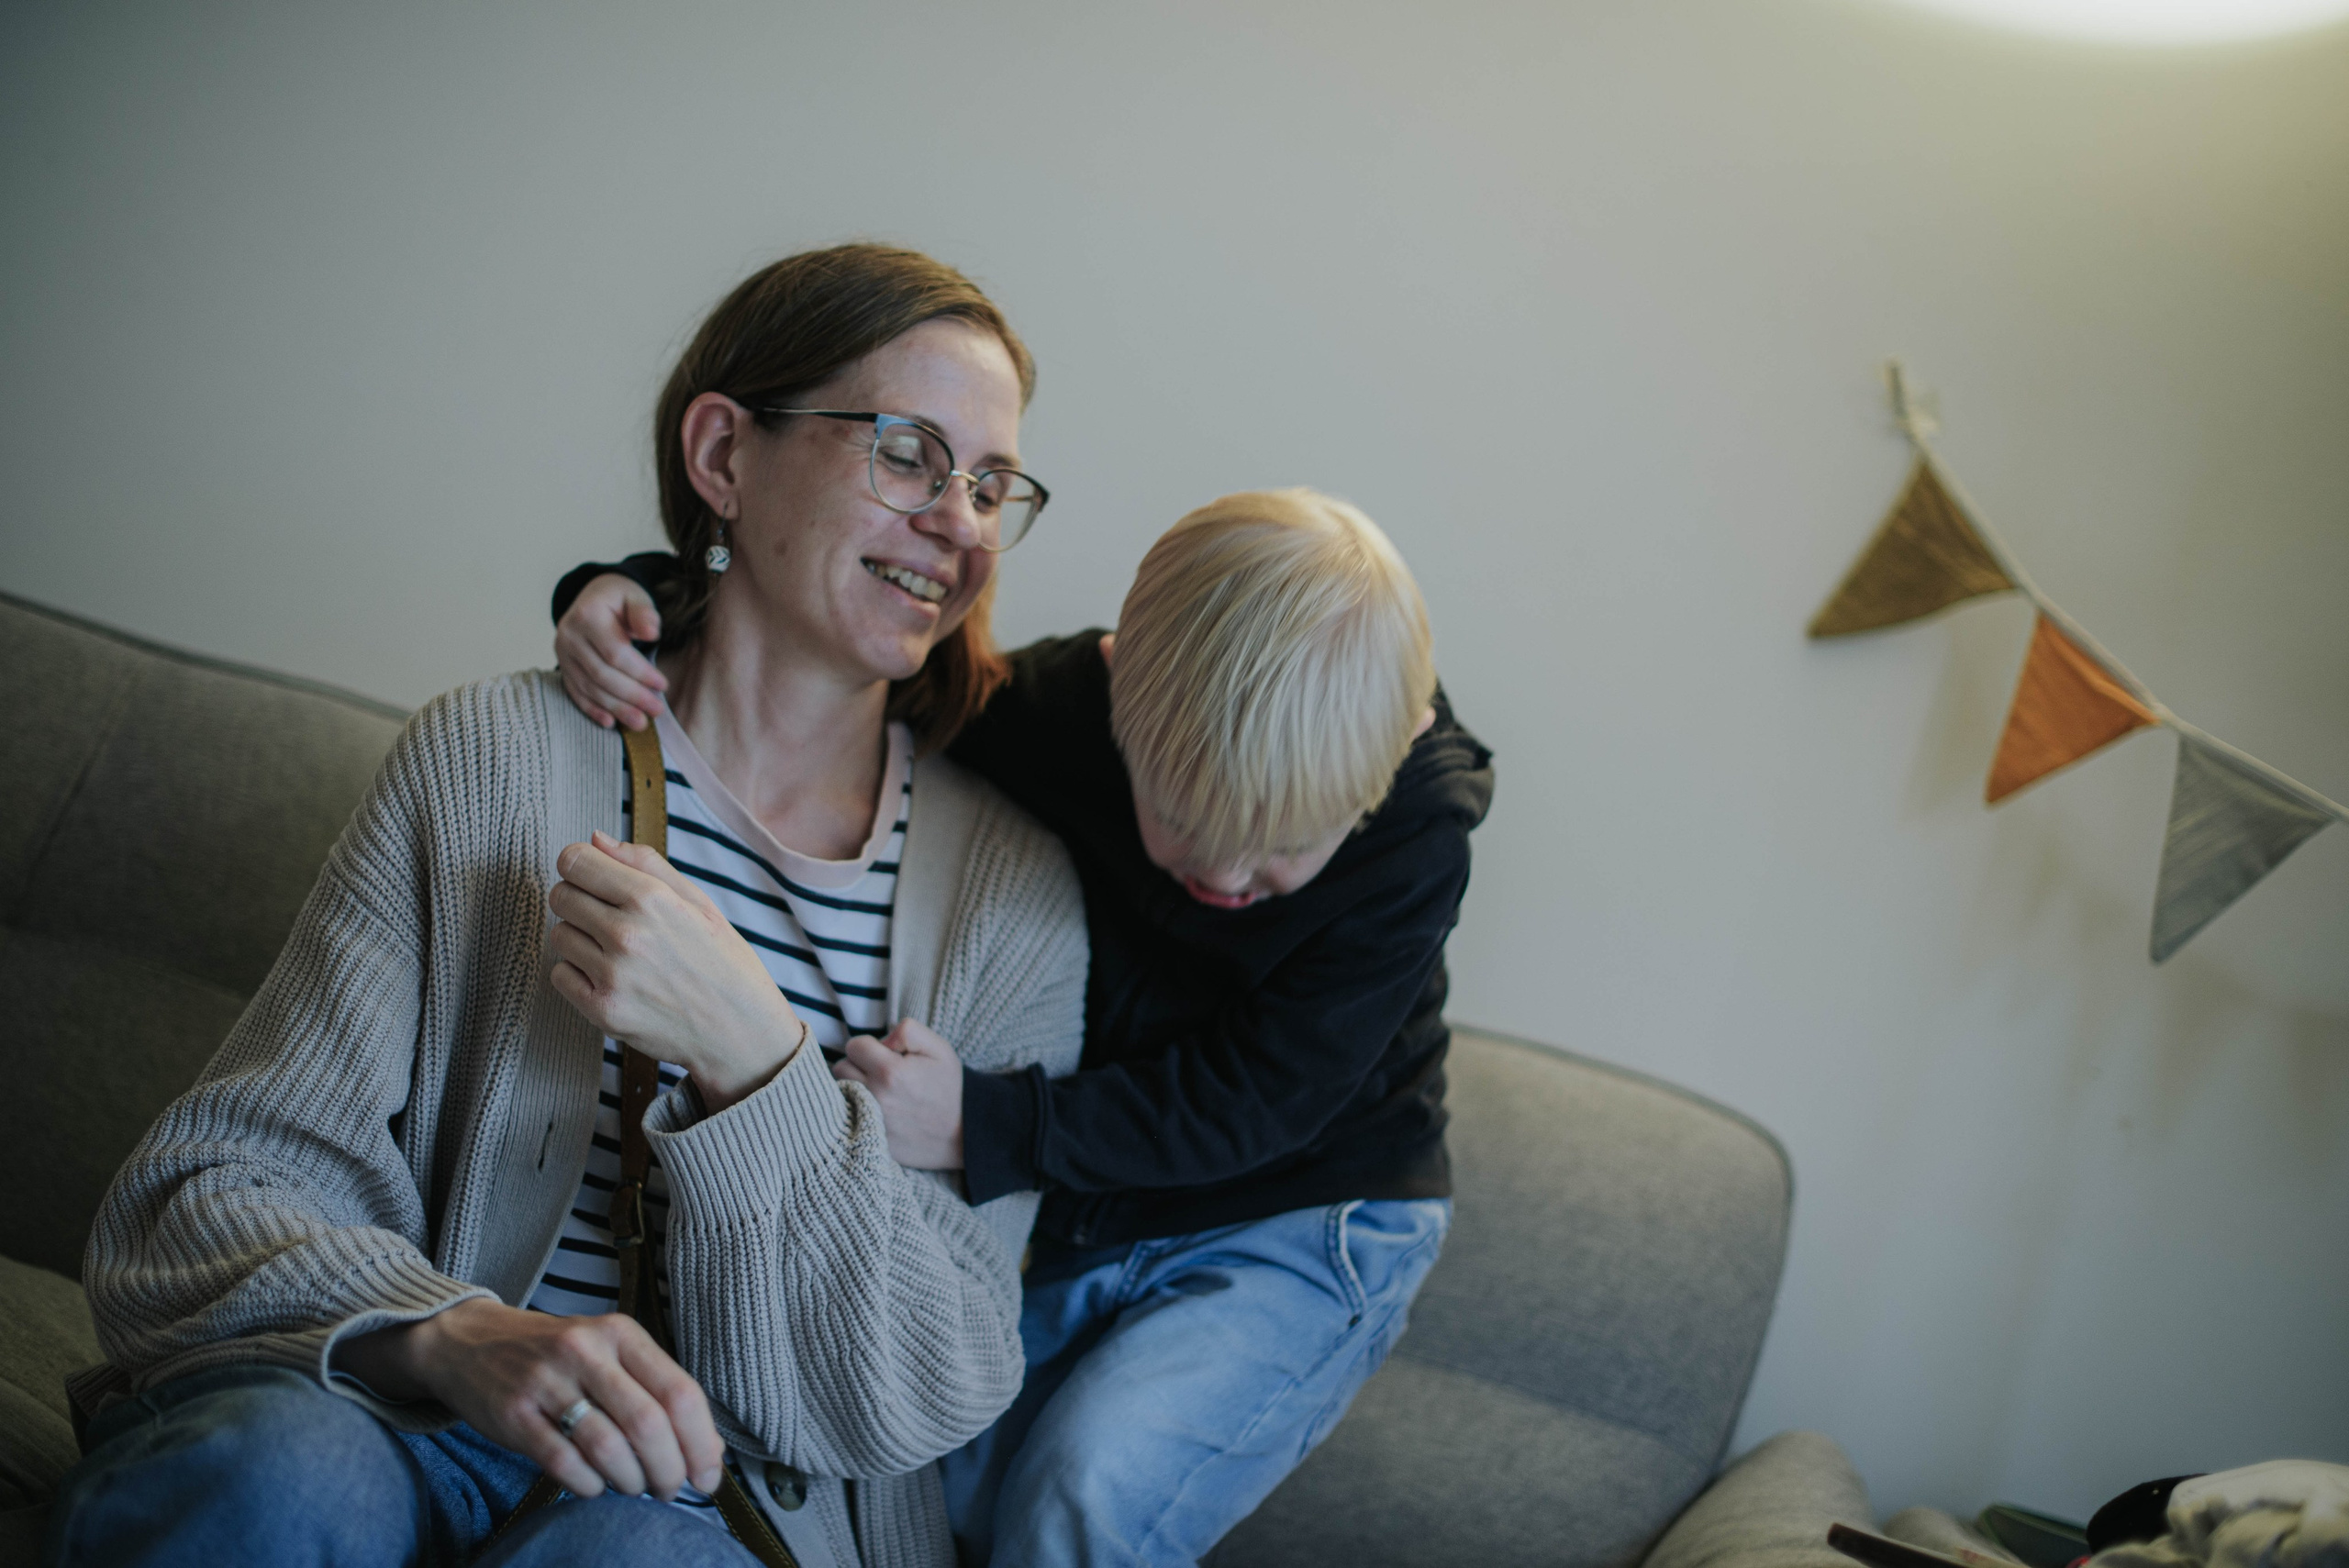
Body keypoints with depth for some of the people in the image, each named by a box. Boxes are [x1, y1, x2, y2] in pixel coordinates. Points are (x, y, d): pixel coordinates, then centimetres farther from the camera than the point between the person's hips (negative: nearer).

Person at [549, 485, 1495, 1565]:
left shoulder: (1416, 840, -22)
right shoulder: (1056, 708, -14)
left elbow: (1250, 1102, -23)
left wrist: (981, 1127, -31)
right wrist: (641, 595, -20)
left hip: (1296, 1229, -4)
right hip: (1079, 1217, 4)